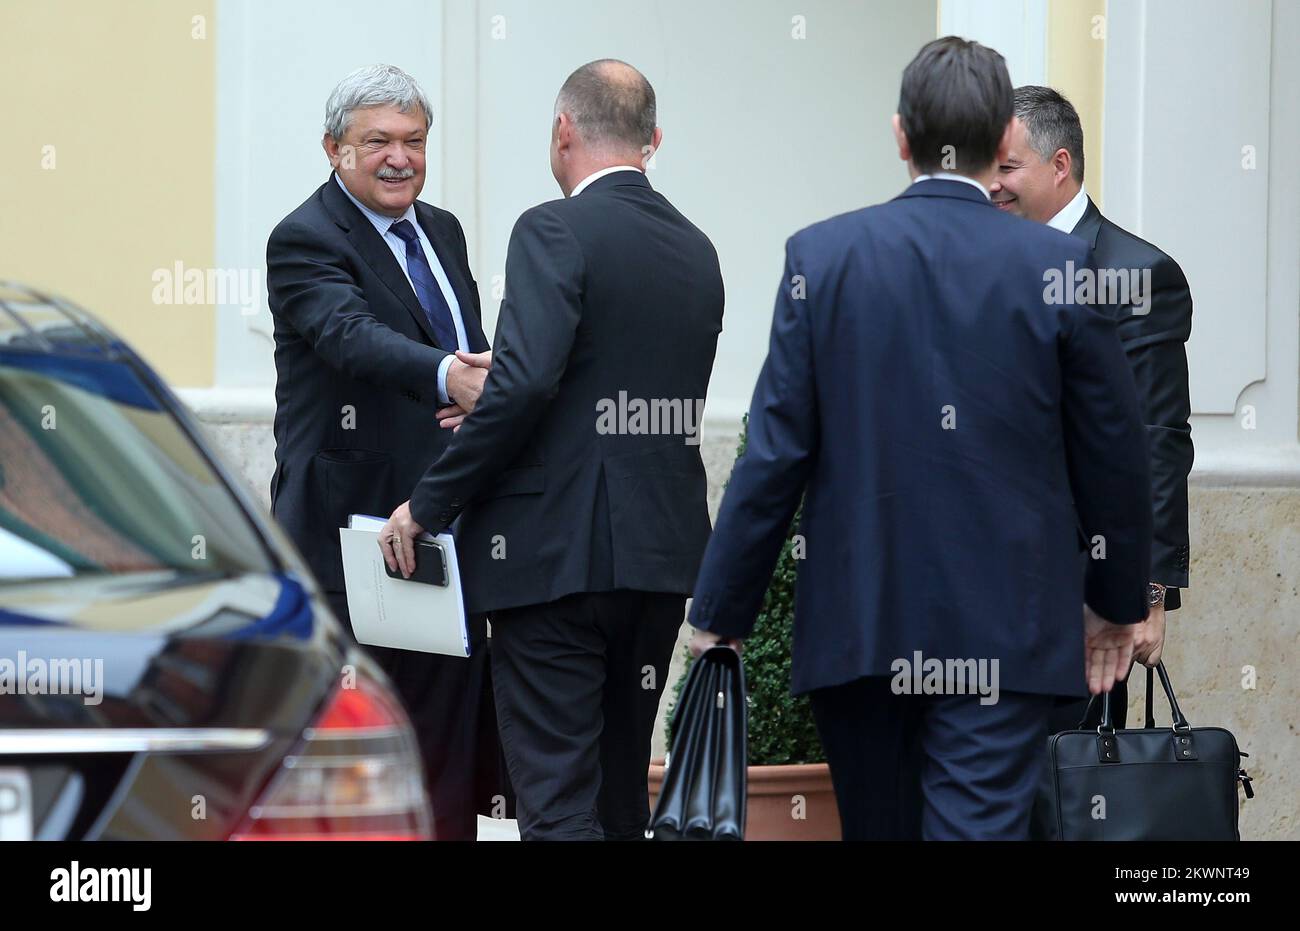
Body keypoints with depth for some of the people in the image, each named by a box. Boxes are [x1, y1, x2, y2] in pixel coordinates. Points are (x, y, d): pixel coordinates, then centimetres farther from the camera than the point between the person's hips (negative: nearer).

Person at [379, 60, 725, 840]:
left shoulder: (556, 232, -10)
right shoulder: (696, 251, 13)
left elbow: (524, 382, -22)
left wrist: (430, 504, -13)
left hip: (557, 553, -7)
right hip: (661, 552, 7)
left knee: (558, 801, -8)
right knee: (621, 787, 15)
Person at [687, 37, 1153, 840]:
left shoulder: (823, 257, -3)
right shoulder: (1059, 264, -5)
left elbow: (774, 454, -3)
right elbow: (1113, 457, 2)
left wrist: (720, 613, 5)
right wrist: (1118, 601, 17)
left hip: (856, 618, 2)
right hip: (1003, 627, -2)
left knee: (877, 827, 15)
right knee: (978, 826, -5)